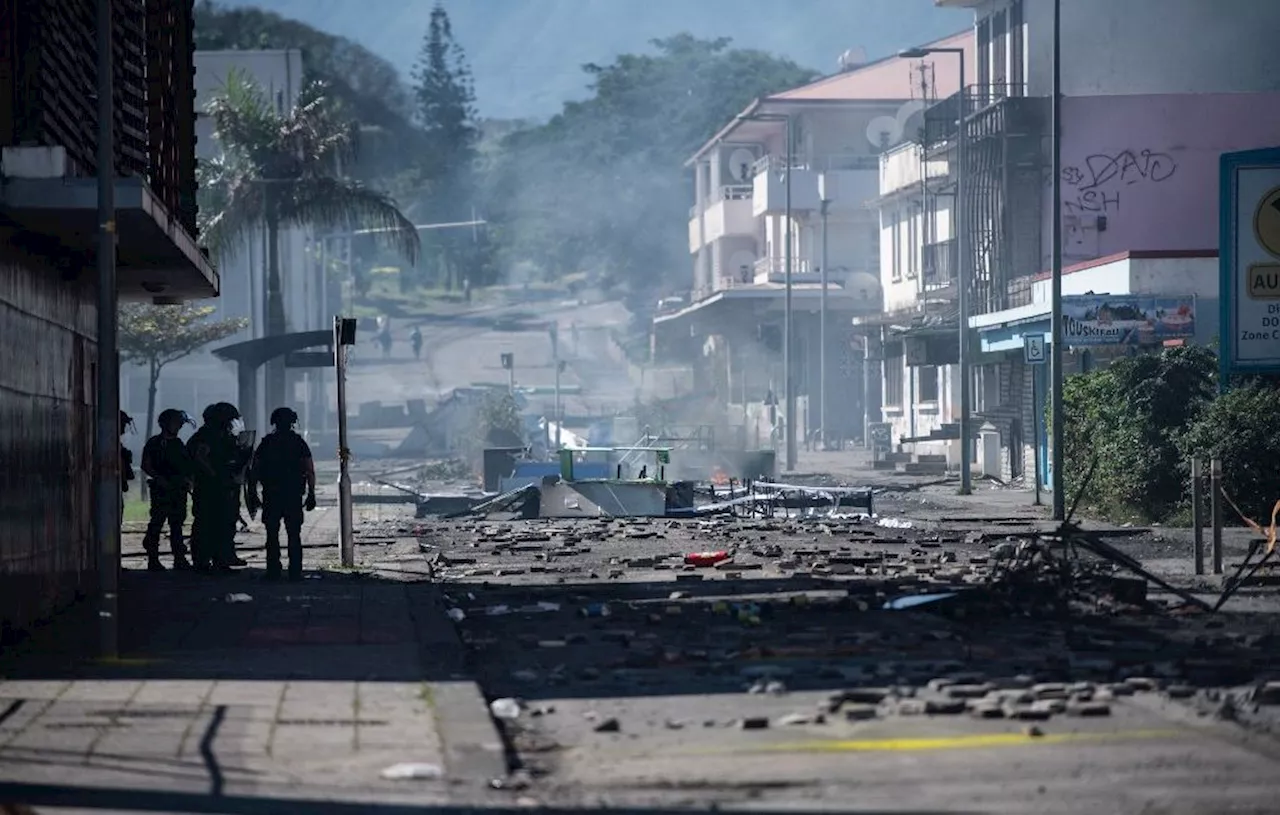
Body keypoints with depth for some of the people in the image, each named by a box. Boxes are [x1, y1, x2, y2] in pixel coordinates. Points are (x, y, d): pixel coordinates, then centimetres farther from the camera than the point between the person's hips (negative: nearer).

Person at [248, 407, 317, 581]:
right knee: (294, 535, 5)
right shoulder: (299, 443, 1)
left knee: (272, 535, 6)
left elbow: (254, 471, 1)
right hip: (294, 495, 0)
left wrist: (252, 494, 7)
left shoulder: (267, 443, 2)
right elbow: (310, 471, -4)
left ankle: (273, 572, 0)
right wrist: (311, 494, 1)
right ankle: (295, 572, 0)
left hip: (271, 495, 0)